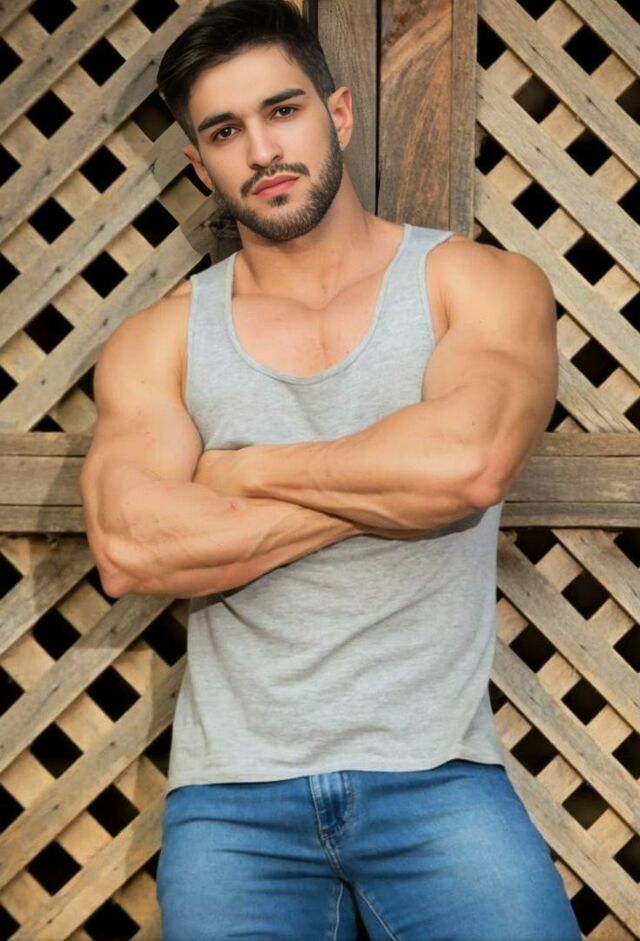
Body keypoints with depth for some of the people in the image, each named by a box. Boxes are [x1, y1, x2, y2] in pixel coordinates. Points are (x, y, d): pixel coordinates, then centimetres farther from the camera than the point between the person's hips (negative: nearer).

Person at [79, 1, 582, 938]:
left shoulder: (481, 284, 1)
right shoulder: (158, 342, 4)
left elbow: (468, 464, -19)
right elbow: (129, 552, -13)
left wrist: (238, 470, -7)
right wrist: (389, 488, -12)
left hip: (435, 777, -1)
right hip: (231, 792, 1)